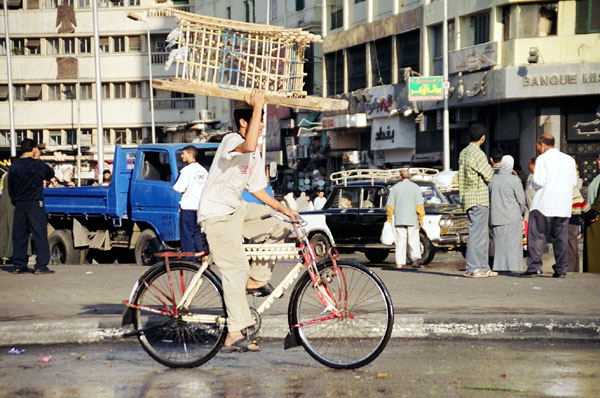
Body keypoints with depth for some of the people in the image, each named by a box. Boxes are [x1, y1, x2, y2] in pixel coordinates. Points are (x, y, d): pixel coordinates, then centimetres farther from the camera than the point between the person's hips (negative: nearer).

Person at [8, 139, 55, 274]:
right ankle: (41, 265, -6)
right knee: (39, 234, -3)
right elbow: (50, 174, 5)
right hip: (35, 203, -6)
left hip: (19, 204, 6)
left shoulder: (14, 166, 8)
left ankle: (18, 265, 12)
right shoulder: (36, 164, -10)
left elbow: (10, 187, 14)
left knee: (19, 234, 9)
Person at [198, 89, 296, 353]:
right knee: (236, 268, -14)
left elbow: (257, 190, 17)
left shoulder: (255, 156, 11)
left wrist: (283, 209, 6)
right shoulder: (231, 141, -17)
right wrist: (258, 106, -37)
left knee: (278, 229, 4)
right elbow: (249, 146, -41)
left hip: (237, 209, 9)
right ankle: (235, 335, -13)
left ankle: (256, 280, 13)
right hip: (217, 214, -9)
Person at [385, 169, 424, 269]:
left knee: (400, 242, 4)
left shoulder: (395, 188, 4)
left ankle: (399, 263, 0)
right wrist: (421, 219, -3)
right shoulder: (415, 187, -1)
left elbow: (389, 205, 2)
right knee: (414, 241, 4)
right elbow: (419, 205, -7)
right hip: (412, 220, -1)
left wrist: (389, 219, 7)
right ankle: (416, 259, -12)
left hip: (399, 220, 1)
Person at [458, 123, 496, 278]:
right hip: (479, 199, -9)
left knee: (483, 234, 14)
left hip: (468, 198, 9)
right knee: (477, 233, -8)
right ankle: (472, 268, -8)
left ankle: (482, 267, 16)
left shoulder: (463, 153, 14)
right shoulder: (477, 154, -14)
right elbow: (488, 176, -13)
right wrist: (491, 167, 7)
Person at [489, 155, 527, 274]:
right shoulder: (514, 180, -10)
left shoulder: (493, 179, 3)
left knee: (499, 243, 10)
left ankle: (499, 267, 9)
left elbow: (489, 199, 10)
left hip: (496, 218, 4)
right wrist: (521, 213, 11)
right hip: (512, 218, -4)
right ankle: (513, 267, -2)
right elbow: (521, 200, -6)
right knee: (513, 243, 0)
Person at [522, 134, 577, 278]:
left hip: (544, 203, -5)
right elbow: (574, 182, 15)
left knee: (537, 236, -1)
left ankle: (534, 266, -7)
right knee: (560, 238, 7)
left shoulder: (542, 159, -6)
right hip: (563, 206, 5)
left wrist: (533, 184, 7)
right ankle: (561, 268, 4)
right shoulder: (569, 160, 11)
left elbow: (539, 181, -14)